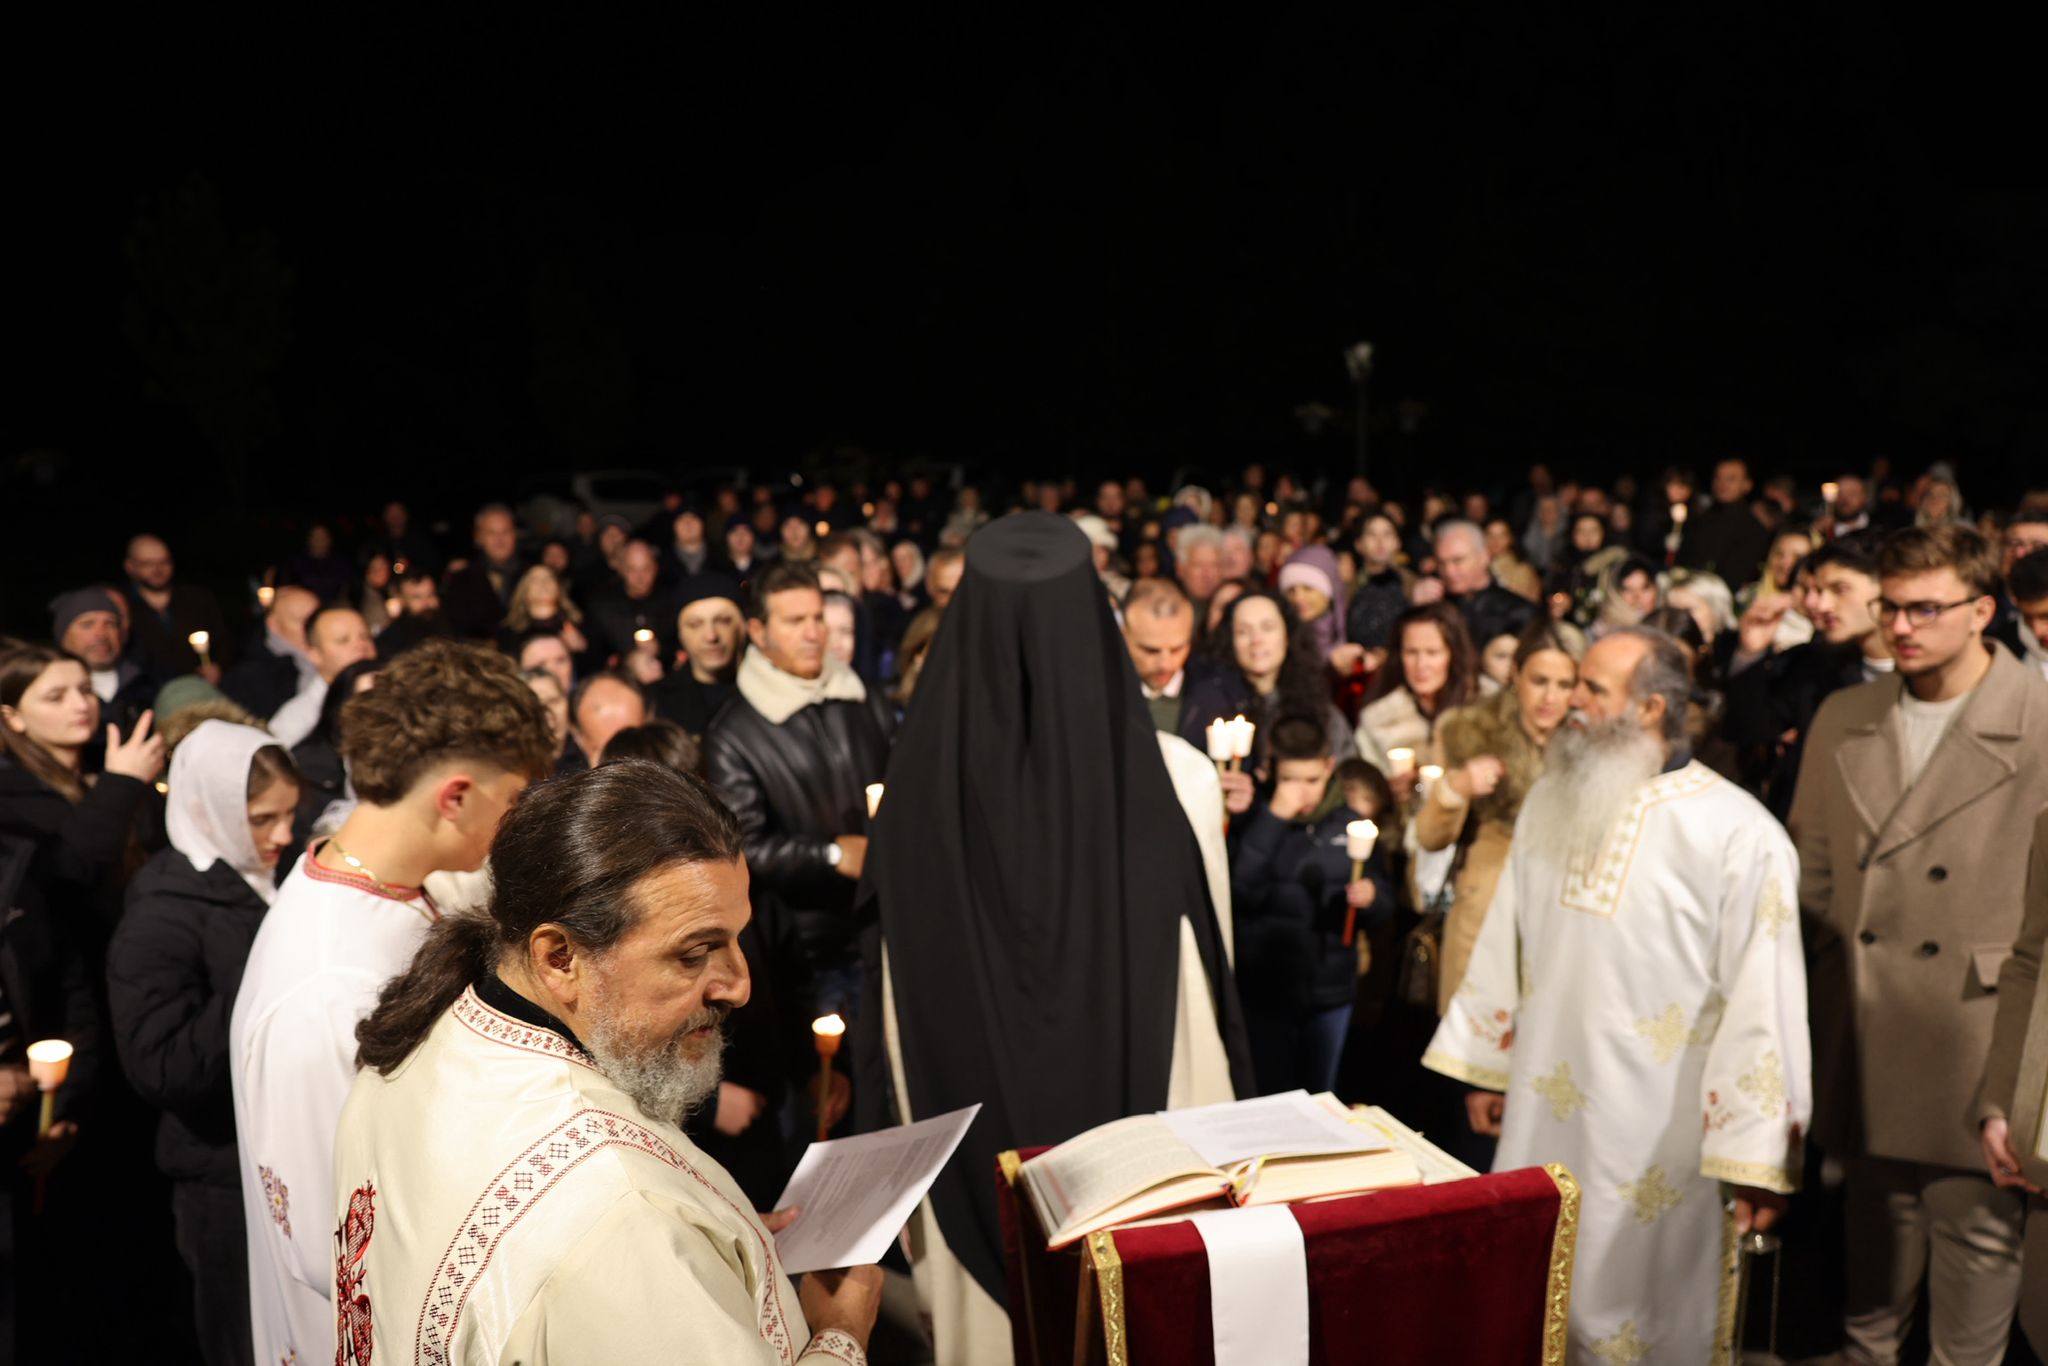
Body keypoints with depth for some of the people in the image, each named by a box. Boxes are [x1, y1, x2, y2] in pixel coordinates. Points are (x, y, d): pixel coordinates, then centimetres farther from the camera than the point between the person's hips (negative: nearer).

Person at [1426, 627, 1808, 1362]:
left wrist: (1757, 1156, -13)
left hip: (1657, 1134, -5)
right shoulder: (1551, 800, 5)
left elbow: (1763, 998, -15)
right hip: (1541, 1115, 5)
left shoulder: (1738, 833, -15)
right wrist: (1485, 1066, 14)